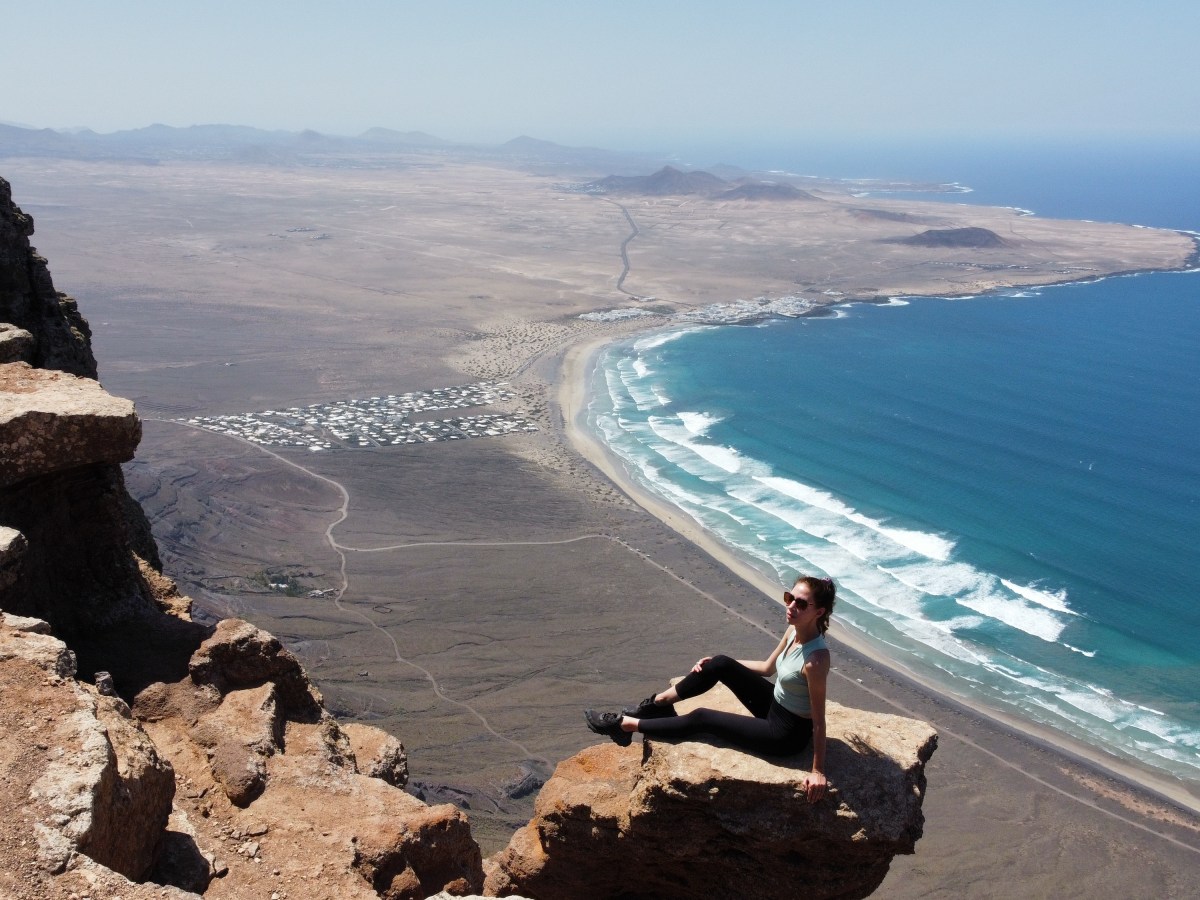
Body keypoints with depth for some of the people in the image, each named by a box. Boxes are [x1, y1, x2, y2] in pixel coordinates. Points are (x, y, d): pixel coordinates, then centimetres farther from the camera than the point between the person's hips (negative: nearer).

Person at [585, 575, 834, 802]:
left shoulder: (816, 659, -32)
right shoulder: (794, 630, -7)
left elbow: (818, 721, -24)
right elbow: (768, 667, 11)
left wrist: (818, 771, -21)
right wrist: (717, 663, 13)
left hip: (786, 735, -7)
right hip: (776, 706, 7)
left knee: (702, 719, -4)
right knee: (720, 665, -2)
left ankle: (627, 724, 10)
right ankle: (659, 702, 14)